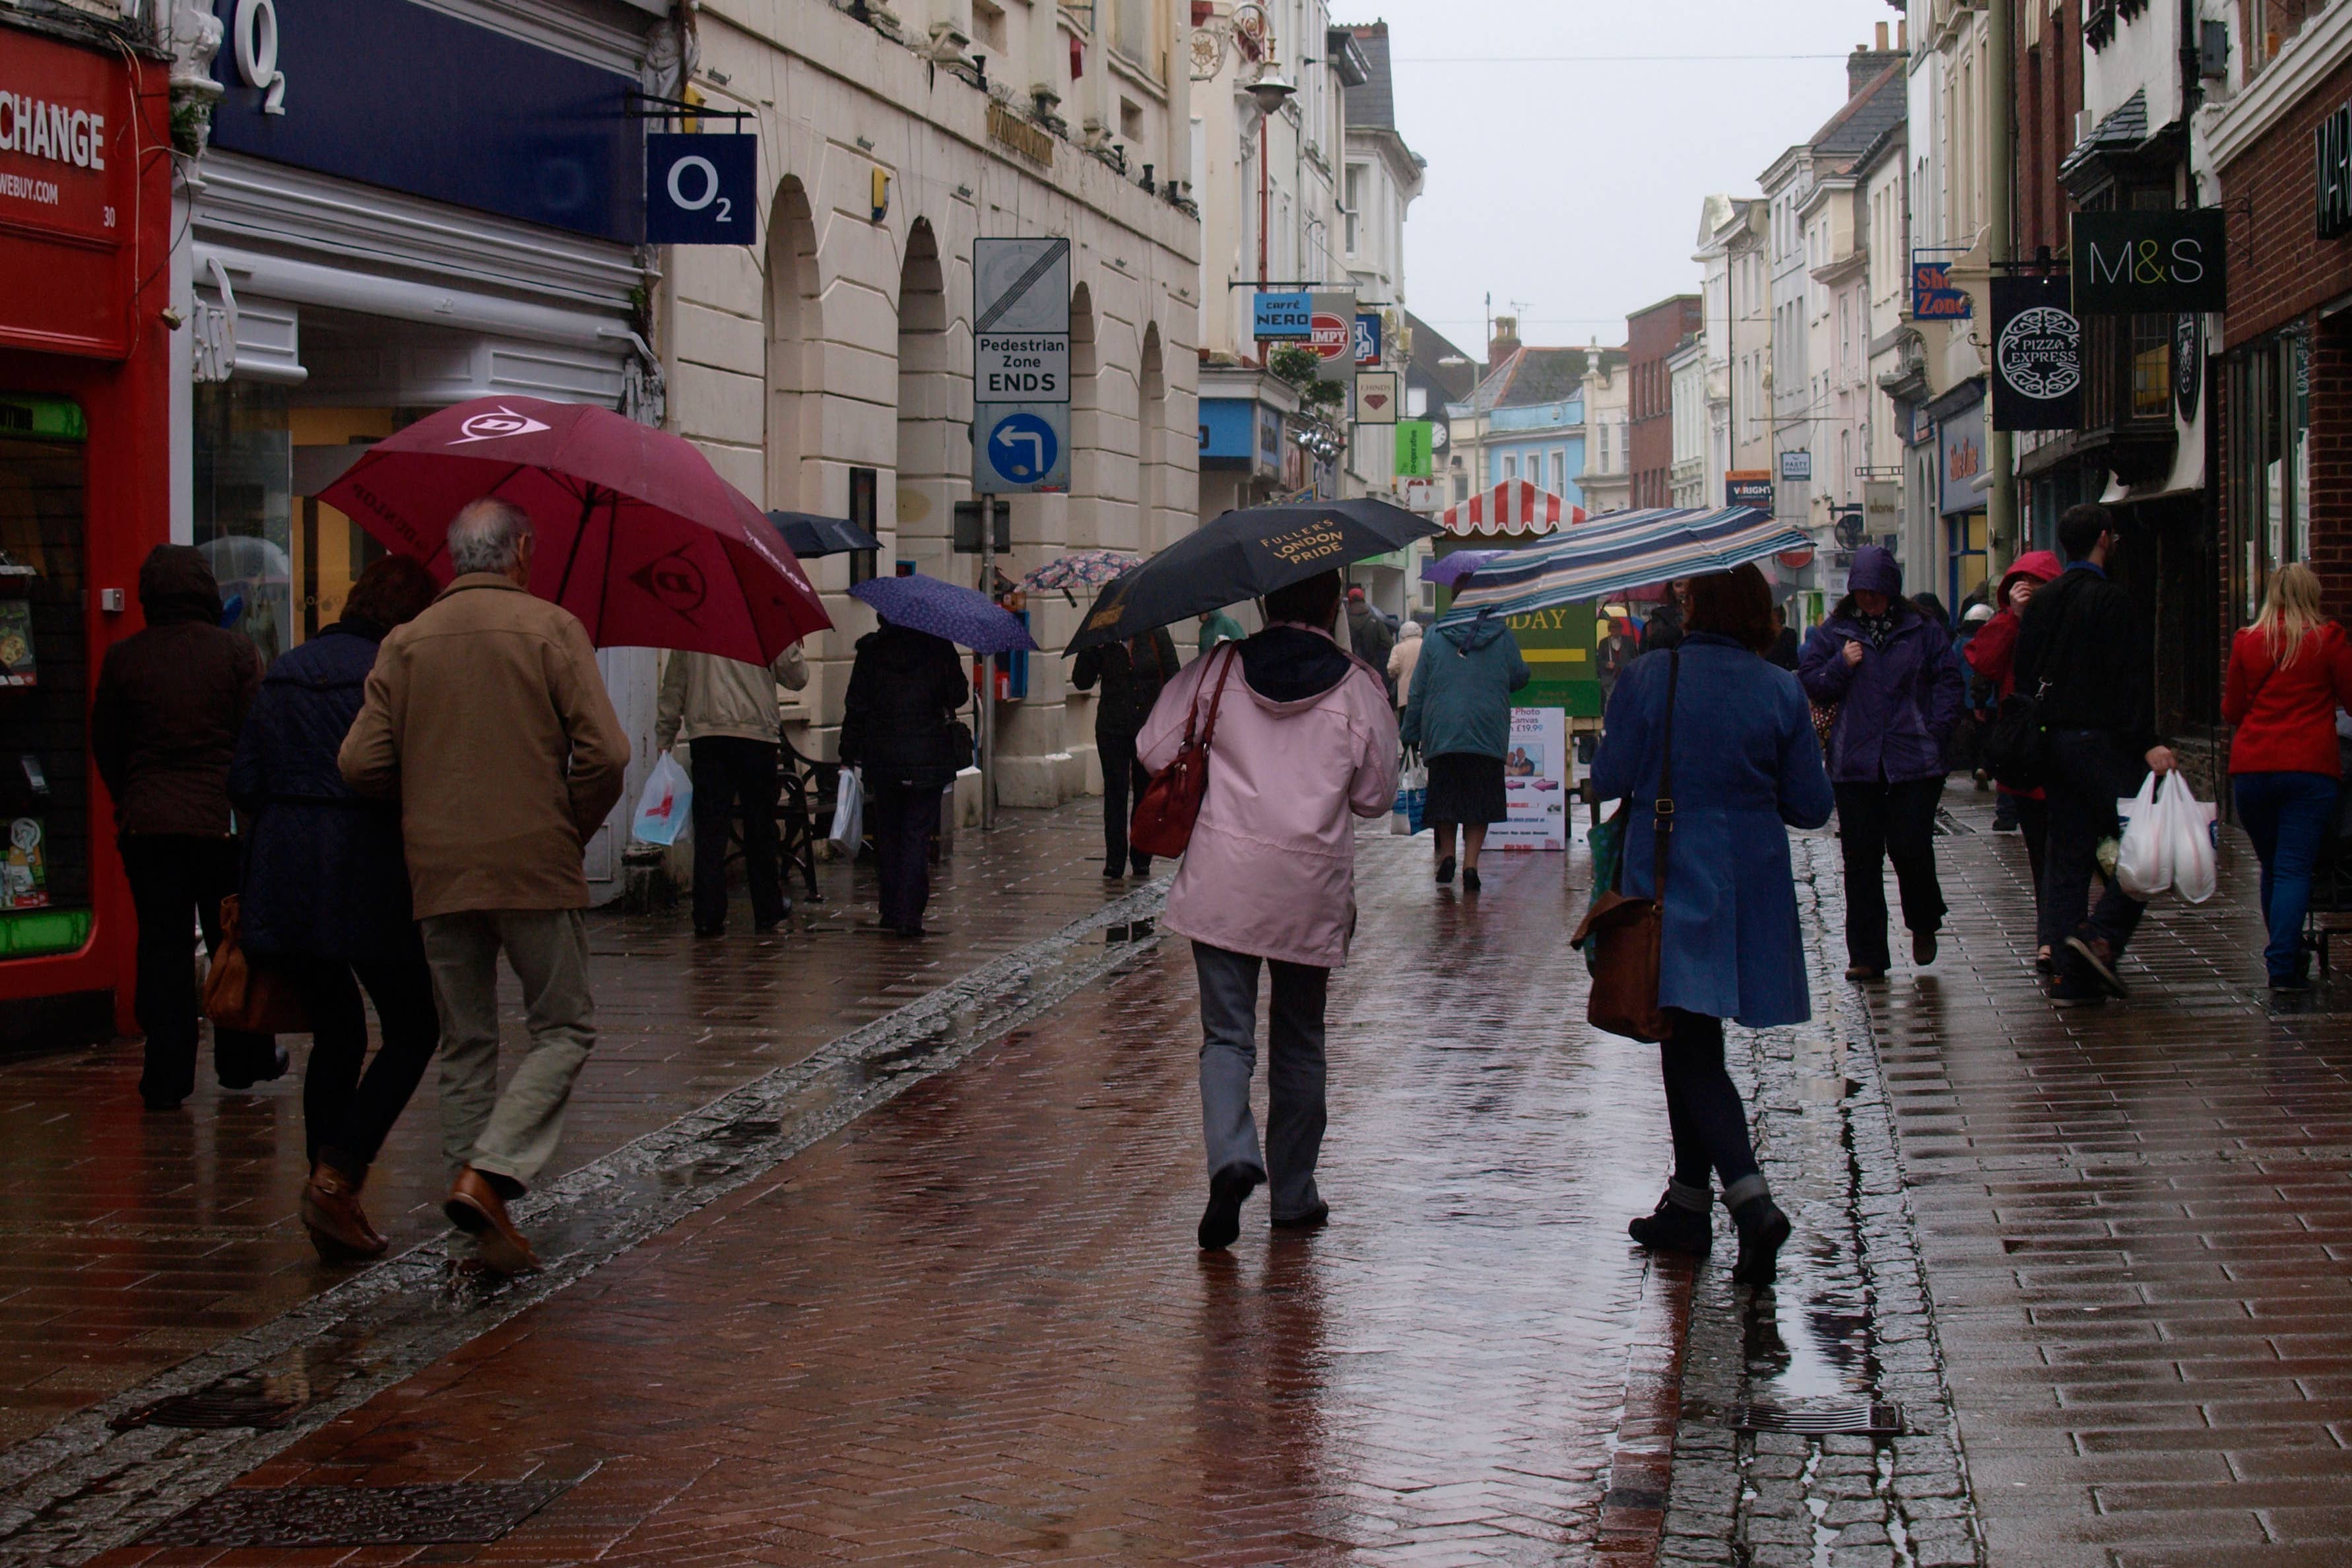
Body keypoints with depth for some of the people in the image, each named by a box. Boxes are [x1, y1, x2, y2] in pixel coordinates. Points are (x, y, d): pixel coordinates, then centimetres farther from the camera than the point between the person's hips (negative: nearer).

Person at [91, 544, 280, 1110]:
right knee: (233, 941, 13)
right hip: (223, 822, -1)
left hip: (146, 824, 1)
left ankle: (166, 1078, 1)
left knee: (161, 946, 4)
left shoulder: (122, 658, 1)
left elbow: (104, 745, 8)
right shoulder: (236, 653, -4)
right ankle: (243, 1059, 24)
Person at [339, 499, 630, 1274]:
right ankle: (487, 1173, -12)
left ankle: (490, 1224, 10)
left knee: (466, 1045, 12)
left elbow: (360, 762, -2)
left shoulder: (407, 642, 4)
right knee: (564, 1028, 7)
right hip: (534, 866, -4)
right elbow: (605, 751, -12)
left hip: (437, 873, 4)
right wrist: (575, 827, 4)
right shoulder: (550, 629, -4)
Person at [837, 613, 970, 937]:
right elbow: (959, 696, 1)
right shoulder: (938, 646, -4)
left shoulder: (871, 649, 0)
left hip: (882, 760, 1)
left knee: (887, 834, 14)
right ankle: (910, 916, -7)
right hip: (929, 758, -1)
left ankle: (892, 911, 17)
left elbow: (856, 705, 1)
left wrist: (849, 757, 7)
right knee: (917, 834, 1)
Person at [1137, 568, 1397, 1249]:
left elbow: (1155, 751, 3)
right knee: (1299, 1041, 14)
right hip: (1311, 892, 0)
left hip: (1224, 884, 0)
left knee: (1227, 1036, 2)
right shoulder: (1356, 687, -2)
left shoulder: (1219, 671, 0)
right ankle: (1293, 1194, 20)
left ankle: (1232, 1156, -23)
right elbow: (1376, 795, 4)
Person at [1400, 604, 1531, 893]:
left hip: (1441, 735, 1)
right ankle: (1470, 865, -6)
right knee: (1479, 802, 3)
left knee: (1445, 801, 15)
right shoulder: (1502, 635, 1)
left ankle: (1447, 856, 9)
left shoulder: (1434, 637, 3)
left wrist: (1410, 734, 12)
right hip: (1488, 736, -1)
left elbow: (1418, 691, 5)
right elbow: (1520, 677, 9)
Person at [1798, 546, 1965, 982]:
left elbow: (1948, 680, 7)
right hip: (1855, 765, 2)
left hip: (1914, 762, -2)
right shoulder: (1834, 632, 8)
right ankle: (1866, 956, 8)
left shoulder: (1923, 630, 5)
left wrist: (1937, 731, -3)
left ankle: (1924, 926, 25)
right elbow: (1810, 684, 9)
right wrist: (1841, 665, -9)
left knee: (1912, 849, -5)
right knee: (1860, 861, 2)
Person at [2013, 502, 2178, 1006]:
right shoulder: (2111, 600, -9)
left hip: (2054, 743, 8)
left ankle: (2069, 977, 5)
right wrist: (2147, 743, -19)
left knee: (2066, 857, 7)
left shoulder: (2041, 602, 14)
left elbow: (2024, 676, 16)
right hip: (2102, 741, -8)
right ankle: (2103, 935, -19)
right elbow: (2133, 679, -16)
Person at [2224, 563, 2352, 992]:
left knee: (2273, 866, 16)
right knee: (2294, 869, -4)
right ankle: (2284, 965, -14)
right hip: (2309, 767, -3)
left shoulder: (2247, 642, 4)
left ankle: (2286, 955, 26)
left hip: (2250, 769, 3)